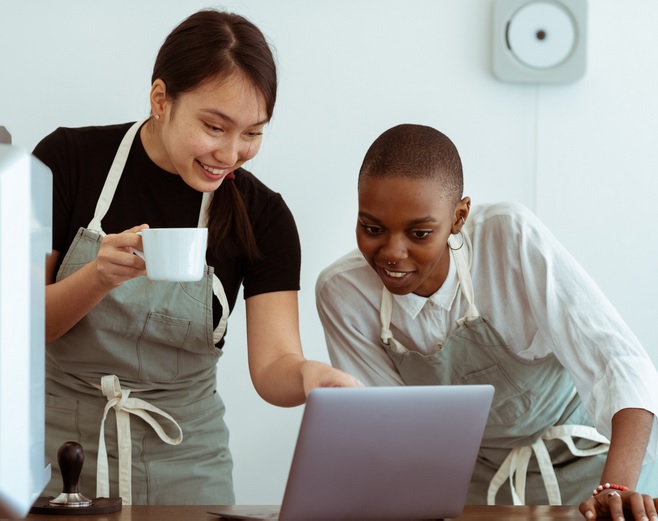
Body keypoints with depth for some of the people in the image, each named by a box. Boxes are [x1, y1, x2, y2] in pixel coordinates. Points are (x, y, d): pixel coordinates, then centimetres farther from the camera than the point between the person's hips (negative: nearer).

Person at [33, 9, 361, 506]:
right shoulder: (70, 161, -9)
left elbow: (272, 363, -11)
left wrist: (308, 375, -34)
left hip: (184, 461, 2)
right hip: (59, 442, -1)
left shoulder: (262, 216, -4)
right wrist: (101, 278, -28)